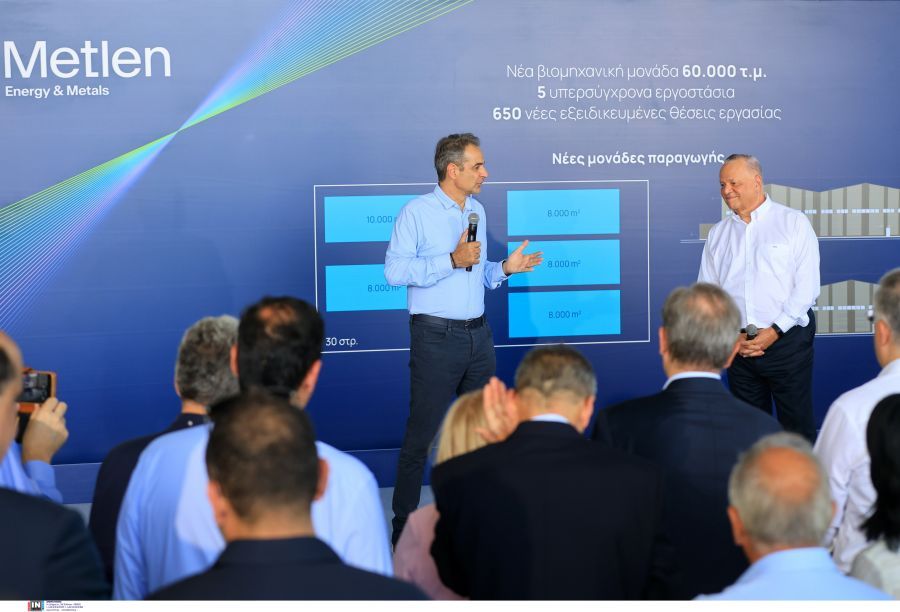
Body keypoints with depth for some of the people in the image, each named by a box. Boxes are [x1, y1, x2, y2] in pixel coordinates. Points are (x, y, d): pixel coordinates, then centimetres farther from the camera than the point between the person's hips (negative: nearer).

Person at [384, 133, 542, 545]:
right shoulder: (417, 212, -7)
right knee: (422, 434, -3)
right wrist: (452, 260, -20)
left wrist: (505, 268, 4)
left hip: (478, 334, 7)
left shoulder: (478, 211, 15)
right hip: (436, 336, -7)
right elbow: (394, 271, -17)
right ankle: (404, 527, 5)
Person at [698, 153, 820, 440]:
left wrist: (774, 331, -13)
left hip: (787, 339, -4)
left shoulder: (794, 223, 1)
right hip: (738, 344, 4)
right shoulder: (718, 233, 12)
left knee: (797, 426, -2)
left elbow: (807, 287, -6)